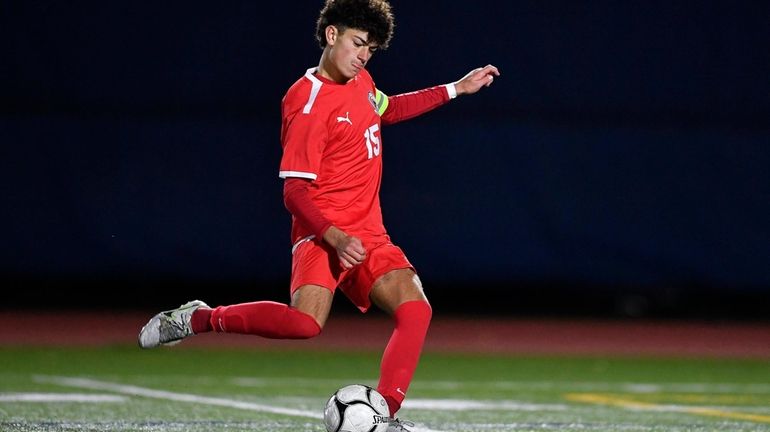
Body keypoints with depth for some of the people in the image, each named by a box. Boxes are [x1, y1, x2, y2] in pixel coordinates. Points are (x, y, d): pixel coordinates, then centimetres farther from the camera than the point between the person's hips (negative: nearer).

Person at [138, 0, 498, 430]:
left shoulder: (361, 82, 12)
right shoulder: (310, 104, -14)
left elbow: (387, 110, 38)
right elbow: (295, 193, -16)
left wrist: (455, 89, 32)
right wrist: (336, 238, -29)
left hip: (369, 234, 8)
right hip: (323, 234, -8)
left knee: (415, 309, -16)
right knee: (305, 323, -30)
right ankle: (199, 318, -9)